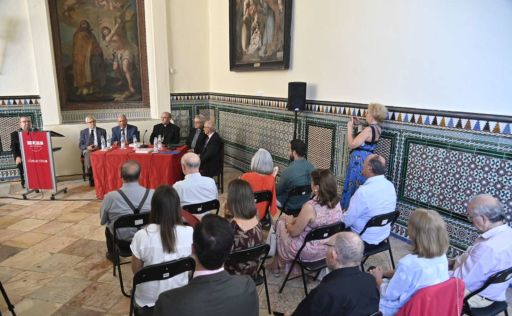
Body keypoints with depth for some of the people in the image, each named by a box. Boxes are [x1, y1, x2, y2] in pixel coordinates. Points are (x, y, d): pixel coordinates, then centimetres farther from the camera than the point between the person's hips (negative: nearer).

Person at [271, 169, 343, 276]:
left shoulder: (310, 207, -31)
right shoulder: (336, 202, -9)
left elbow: (294, 232, -17)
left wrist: (288, 222, 3)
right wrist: (296, 220, 5)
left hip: (309, 252, -7)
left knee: (281, 223, 15)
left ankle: (279, 265, 36)